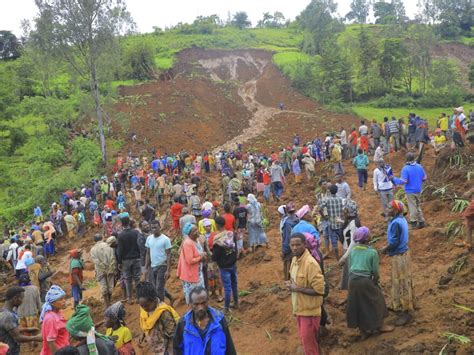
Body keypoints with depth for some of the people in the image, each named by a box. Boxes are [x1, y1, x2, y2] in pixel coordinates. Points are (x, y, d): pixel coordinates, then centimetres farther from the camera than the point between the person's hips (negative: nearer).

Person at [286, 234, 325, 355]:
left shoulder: (310, 263, -24)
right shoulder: (295, 259, 4)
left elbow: (319, 290, -25)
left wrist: (297, 288, -22)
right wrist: (291, 285, 2)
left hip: (309, 311, -8)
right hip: (299, 308, 8)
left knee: (309, 345, 2)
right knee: (305, 341, 21)